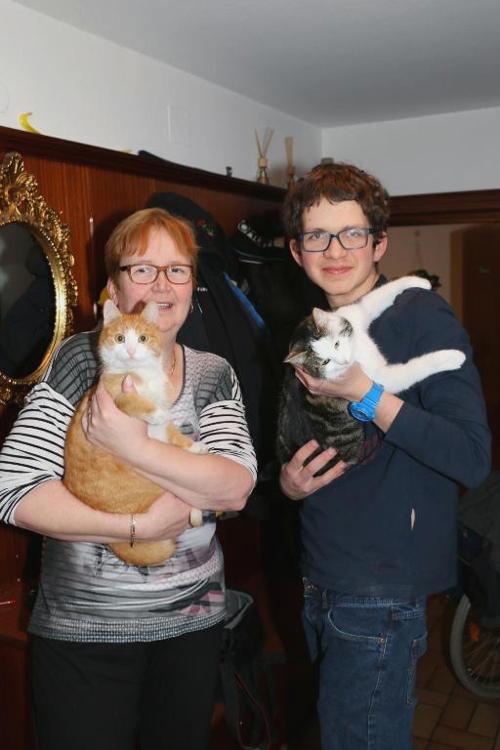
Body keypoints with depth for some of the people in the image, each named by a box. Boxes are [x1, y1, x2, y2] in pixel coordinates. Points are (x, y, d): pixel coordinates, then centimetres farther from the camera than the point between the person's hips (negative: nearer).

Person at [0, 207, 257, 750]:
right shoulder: (82, 359, -9)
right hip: (81, 631, -3)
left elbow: (237, 490, -14)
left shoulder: (213, 374, 0)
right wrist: (140, 526, -21)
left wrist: (133, 445, -25)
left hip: (192, 622, 4)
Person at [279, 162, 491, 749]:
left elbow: (473, 459, -21)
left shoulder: (421, 317, -13)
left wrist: (365, 393, -23)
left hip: (381, 590, -7)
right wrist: (288, 480, -1)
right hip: (323, 580, 8)